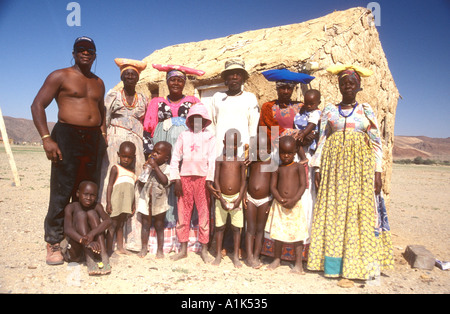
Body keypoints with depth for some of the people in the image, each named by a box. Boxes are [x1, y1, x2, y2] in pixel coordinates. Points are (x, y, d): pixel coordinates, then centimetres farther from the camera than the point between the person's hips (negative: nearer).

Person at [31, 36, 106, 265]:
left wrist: (103, 133, 13)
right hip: (67, 135, -5)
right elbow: (37, 105, -2)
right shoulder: (60, 76, 3)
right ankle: (53, 244, 6)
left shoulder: (99, 83, 20)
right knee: (61, 192, -5)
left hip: (94, 139, 5)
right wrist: (46, 138, -13)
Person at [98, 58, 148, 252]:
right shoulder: (113, 96, 8)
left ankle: (133, 238, 4)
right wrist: (103, 143, -7)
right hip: (115, 143, -2)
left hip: (136, 145, 2)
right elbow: (104, 121, 4)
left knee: (134, 188, -2)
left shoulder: (142, 99, 16)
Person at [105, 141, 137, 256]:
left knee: (121, 225, 12)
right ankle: (109, 250, 1)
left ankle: (120, 247, 17)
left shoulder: (132, 171, 13)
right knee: (113, 225, -3)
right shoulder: (116, 168, -3)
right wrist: (108, 202, -13)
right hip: (116, 200, -5)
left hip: (126, 203, 5)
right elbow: (110, 185, -6)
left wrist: (133, 204, 17)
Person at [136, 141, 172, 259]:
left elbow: (165, 181, -30)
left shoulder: (167, 168, -11)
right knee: (145, 224, 12)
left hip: (159, 202, -4)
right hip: (146, 200, 4)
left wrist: (155, 167, -29)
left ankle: (160, 250, 19)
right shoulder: (149, 166, 5)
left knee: (159, 226, 7)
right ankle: (144, 248, 24)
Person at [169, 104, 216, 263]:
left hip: (202, 178, -2)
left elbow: (212, 159, 0)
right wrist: (176, 178, 0)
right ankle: (183, 249, 17)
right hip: (185, 177, 2)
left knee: (204, 214, 1)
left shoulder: (209, 137, 6)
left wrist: (209, 179, -9)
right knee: (183, 214, 5)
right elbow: (175, 157, 8)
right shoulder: (183, 136, 10)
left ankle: (204, 249, 13)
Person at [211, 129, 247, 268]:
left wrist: (239, 199, -8)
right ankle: (218, 255, 21)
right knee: (220, 227, 7)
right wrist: (221, 199, -10)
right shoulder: (219, 160, 1)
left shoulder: (241, 161, 3)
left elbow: (243, 181, 2)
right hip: (222, 197, 0)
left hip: (236, 198, 1)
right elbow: (216, 180, -2)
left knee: (236, 228, 6)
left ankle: (236, 256, 18)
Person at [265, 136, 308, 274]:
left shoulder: (298, 167, 1)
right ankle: (277, 259, 26)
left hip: (295, 204, -2)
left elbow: (303, 185, -6)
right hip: (279, 204, 2)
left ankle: (298, 263, 11)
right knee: (278, 232, 9)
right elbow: (273, 186, 2)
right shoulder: (277, 168, 7)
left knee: (297, 234, 0)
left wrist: (294, 200, -18)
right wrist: (280, 200, -14)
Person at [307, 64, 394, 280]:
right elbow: (322, 140, 10)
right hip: (334, 164, 1)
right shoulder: (329, 110, 12)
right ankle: (333, 262, 8)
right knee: (333, 210, -1)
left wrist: (377, 172, -1)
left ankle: (357, 262, 7)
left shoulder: (366, 110, 10)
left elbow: (376, 143, 7)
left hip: (360, 165, 0)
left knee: (359, 210, -3)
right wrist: (317, 167, 1)